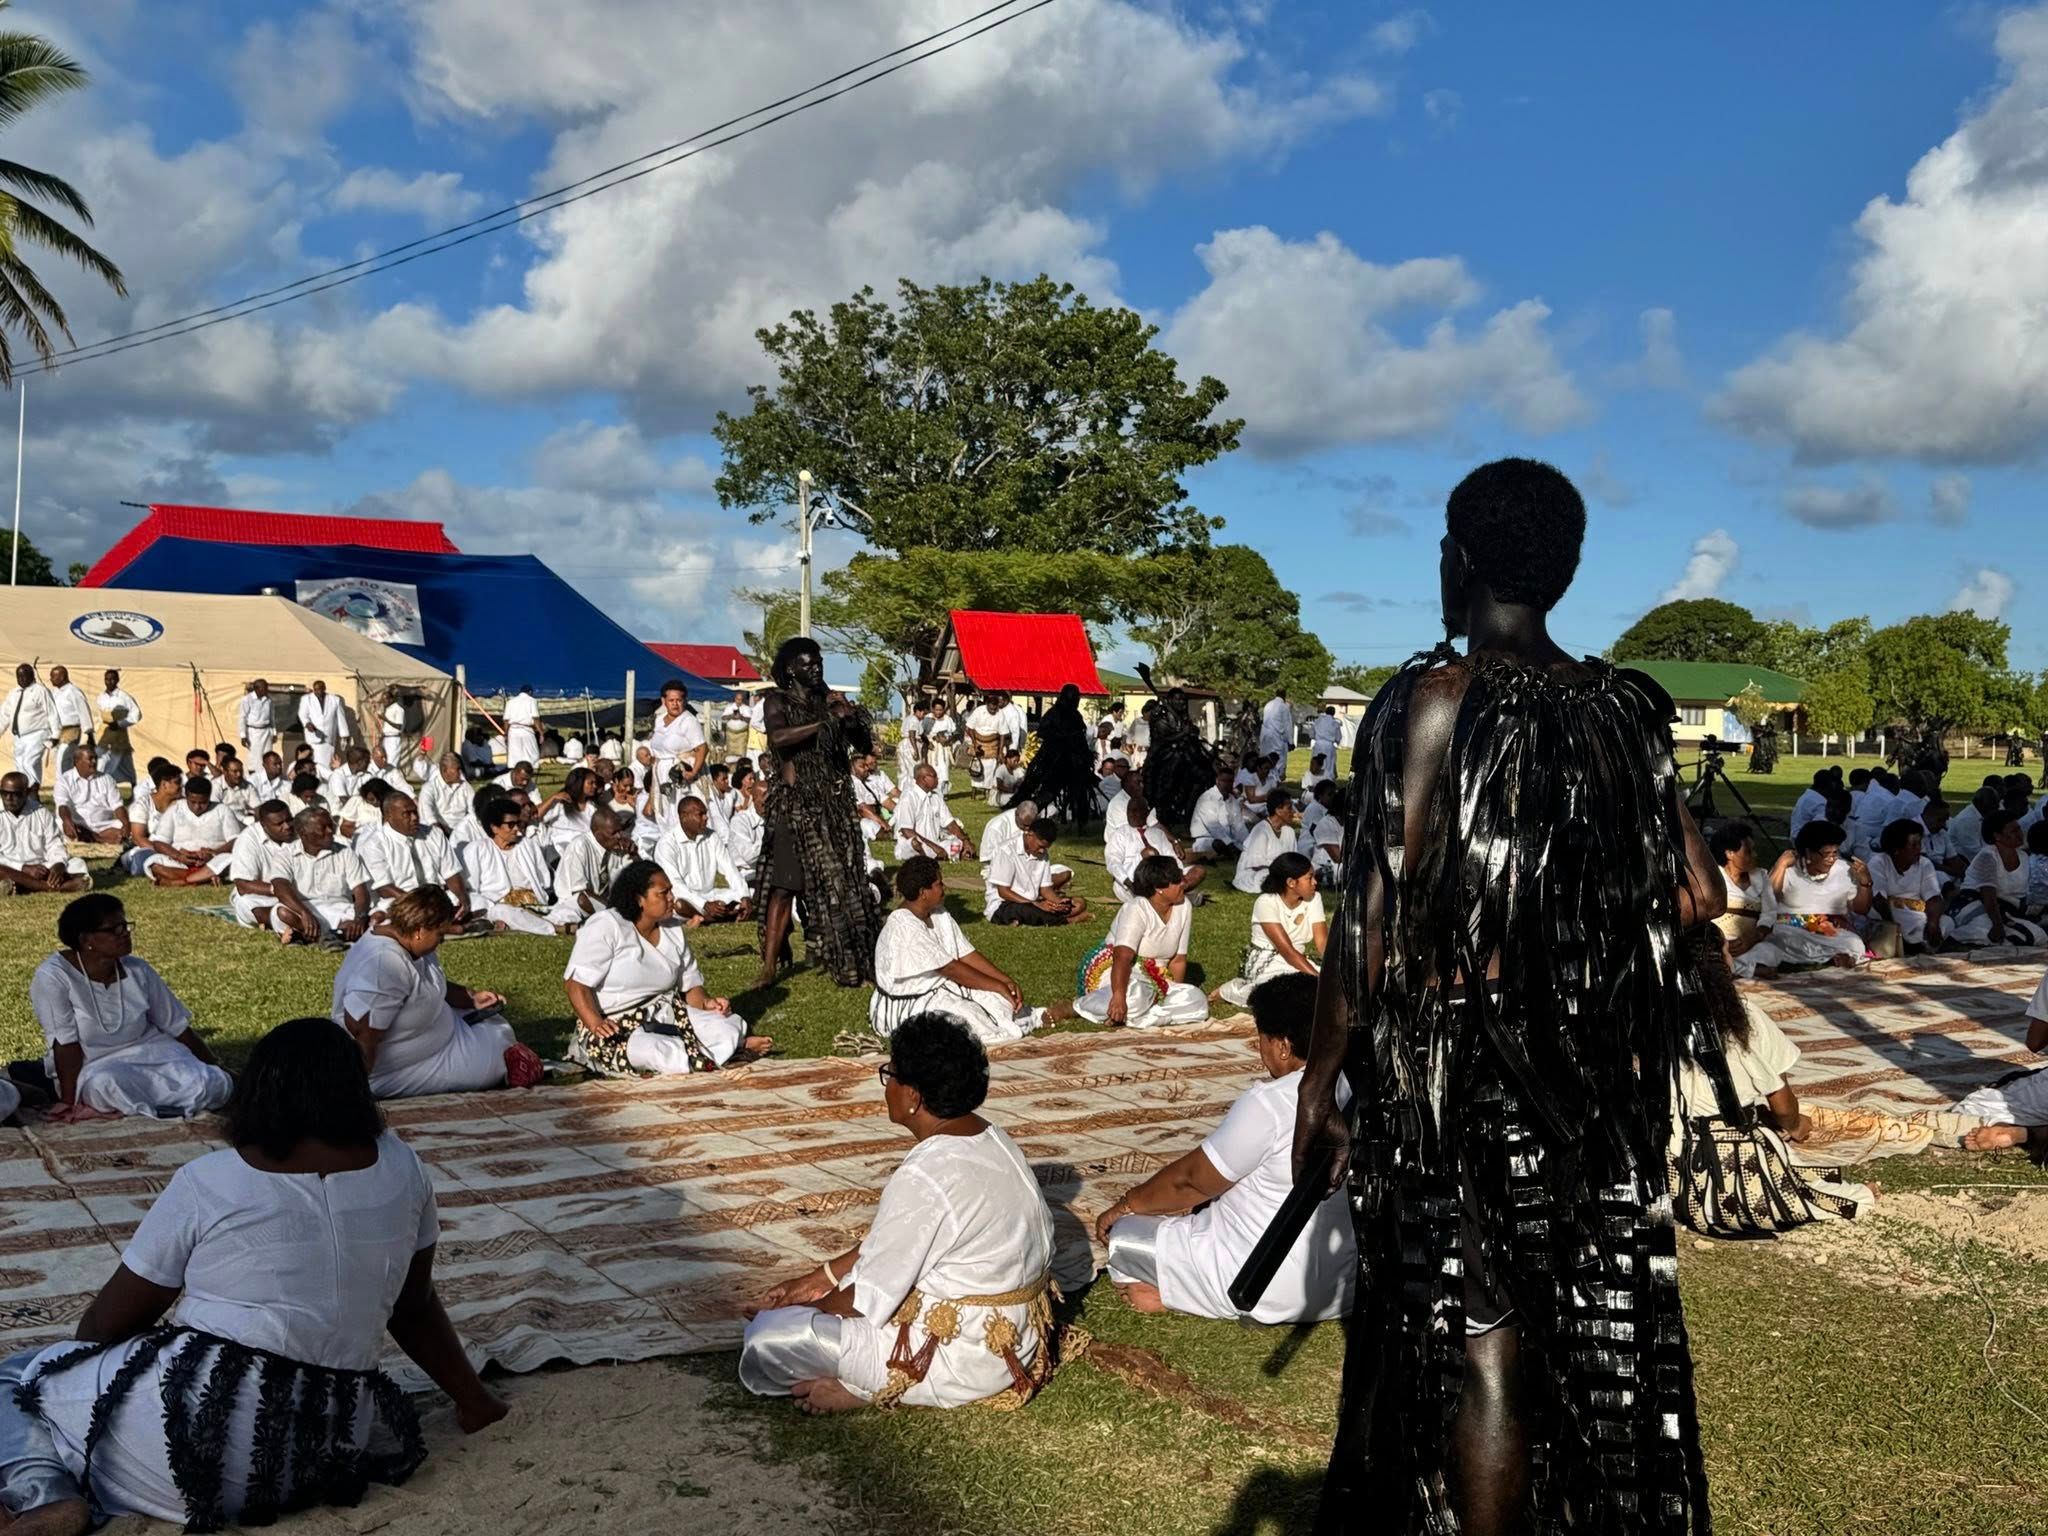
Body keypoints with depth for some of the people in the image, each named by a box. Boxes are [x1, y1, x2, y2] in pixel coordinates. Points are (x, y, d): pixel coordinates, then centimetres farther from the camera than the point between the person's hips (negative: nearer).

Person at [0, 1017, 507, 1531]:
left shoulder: (207, 1183, -4)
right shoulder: (401, 1170, 4)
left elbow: (106, 1324, 6)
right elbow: (413, 1306, 14)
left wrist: (78, 1363, 28)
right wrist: (473, 1399, 28)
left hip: (199, 1424, -4)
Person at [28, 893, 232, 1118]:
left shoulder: (138, 971, -2)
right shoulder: (53, 977, -14)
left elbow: (178, 1026, 6)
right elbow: (66, 1044, -17)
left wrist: (215, 1068, 8)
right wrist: (69, 1102, -21)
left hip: (150, 1054, 4)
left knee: (216, 1085, -21)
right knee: (106, 1083, -41)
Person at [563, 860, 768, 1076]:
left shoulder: (673, 930, 9)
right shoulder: (606, 926, -10)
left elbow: (690, 985, 12)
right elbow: (575, 983, -15)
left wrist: (706, 1002, -11)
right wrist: (596, 1024, -30)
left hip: (665, 1015, 5)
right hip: (615, 1026, -5)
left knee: (726, 1030, -23)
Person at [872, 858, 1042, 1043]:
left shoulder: (939, 914, 4)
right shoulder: (904, 926, -24)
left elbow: (967, 955, 2)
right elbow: (950, 968, -22)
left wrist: (1006, 981, -9)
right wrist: (998, 986, -17)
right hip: (905, 1005, -9)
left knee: (997, 997, -4)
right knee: (967, 1016, -27)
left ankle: (1042, 1017, 15)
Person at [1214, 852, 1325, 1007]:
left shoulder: (1314, 899, 0)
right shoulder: (1267, 902, -18)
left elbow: (1323, 942, -6)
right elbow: (1286, 950, -24)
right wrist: (1318, 978, -32)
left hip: (1298, 961, 6)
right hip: (1265, 963, -6)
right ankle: (1233, 991, -11)